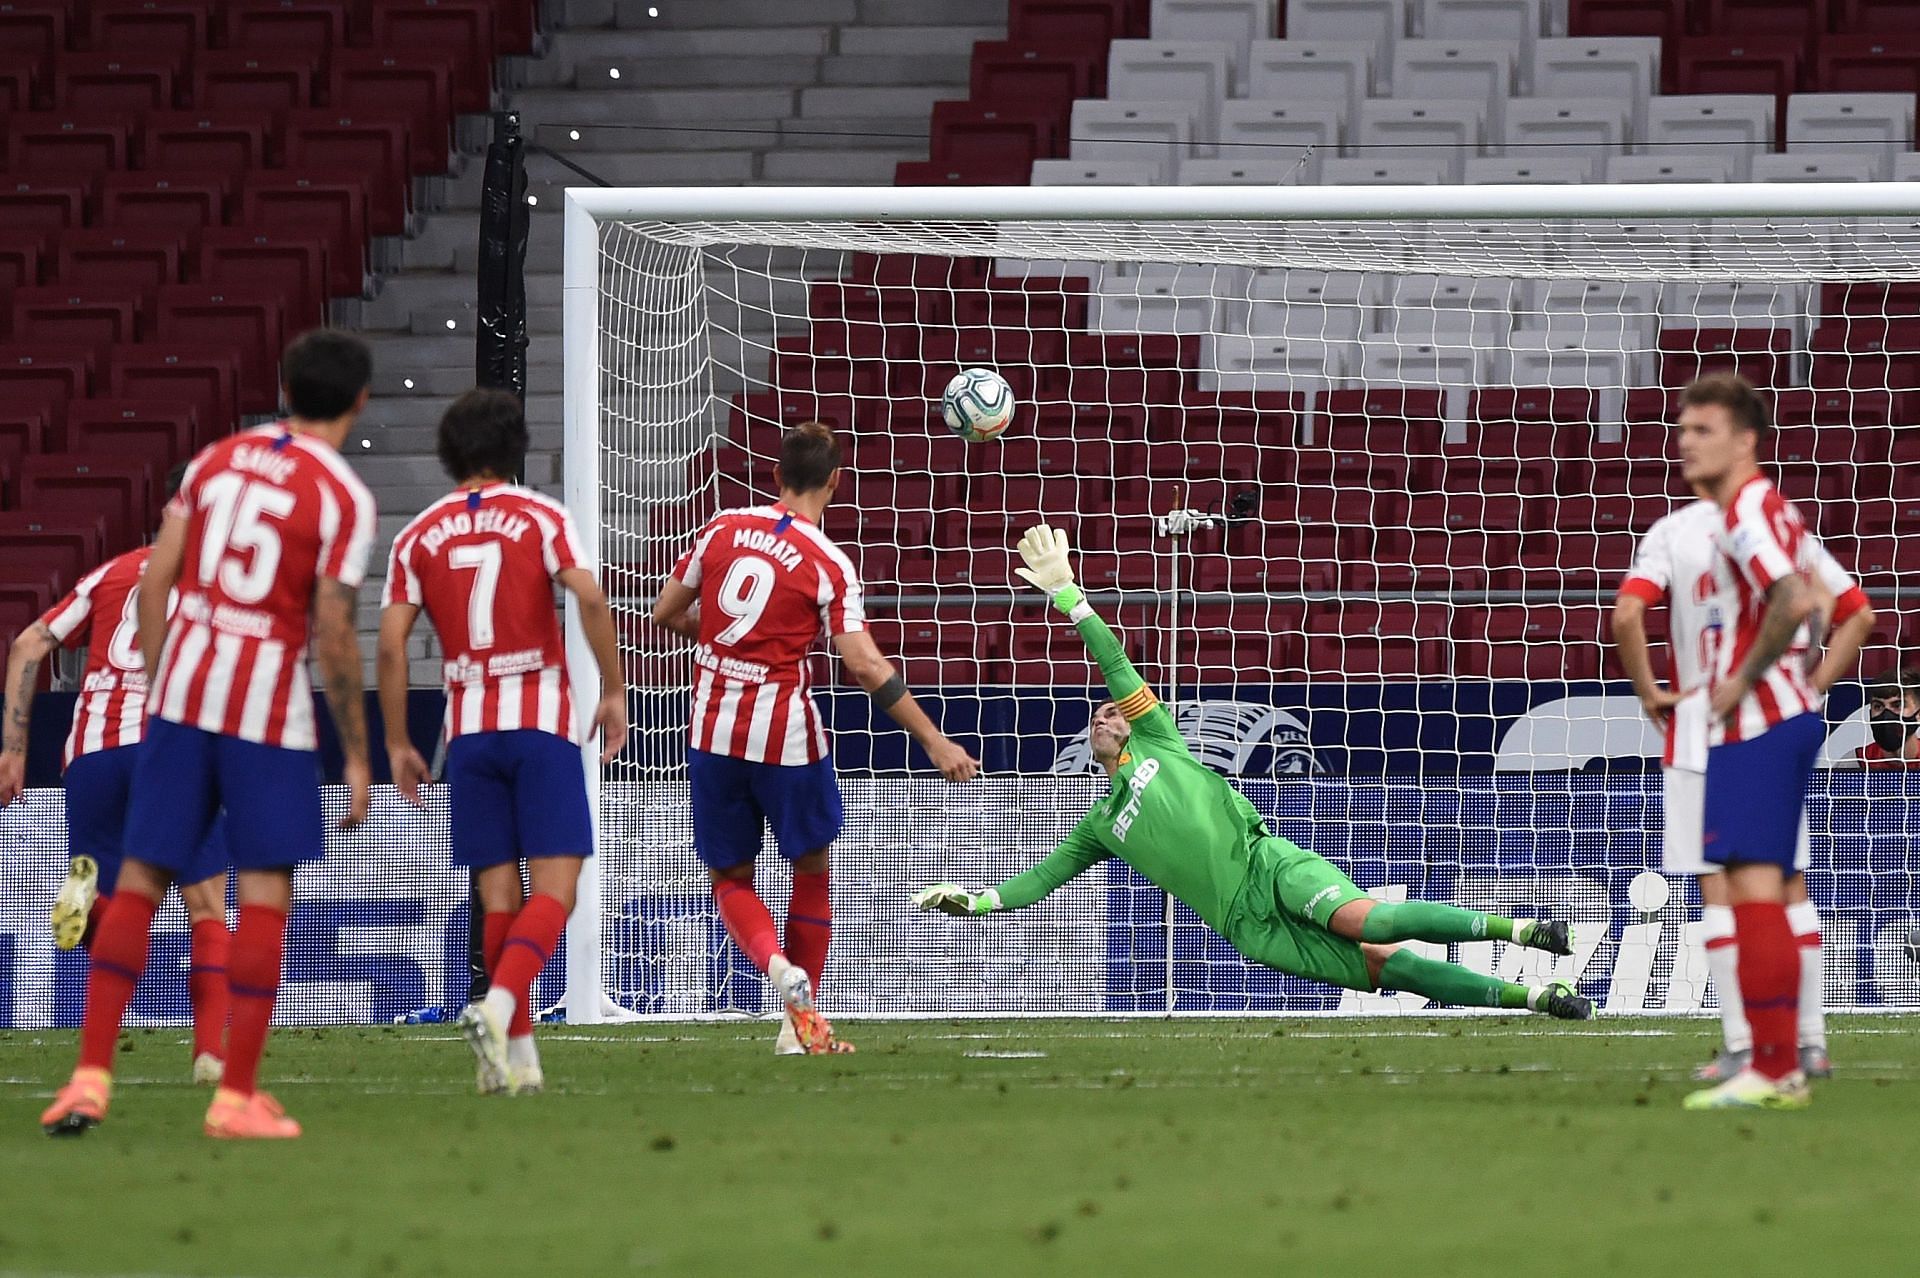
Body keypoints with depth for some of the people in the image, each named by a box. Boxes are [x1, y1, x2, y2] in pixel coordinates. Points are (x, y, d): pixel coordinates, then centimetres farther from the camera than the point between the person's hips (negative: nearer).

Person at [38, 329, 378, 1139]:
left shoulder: (217, 459, 7)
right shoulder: (344, 500, -8)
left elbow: (155, 582, 5)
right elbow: (335, 639, -10)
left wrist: (156, 686, 15)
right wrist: (357, 756, -1)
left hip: (182, 688, 4)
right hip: (270, 707, -4)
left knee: (141, 878, 8)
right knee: (265, 893, 3)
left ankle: (91, 1078, 3)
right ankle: (236, 1097, 2)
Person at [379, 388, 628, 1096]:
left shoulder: (420, 535, 7)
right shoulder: (540, 515, 1)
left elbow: (391, 644, 0)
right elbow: (590, 595, -14)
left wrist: (397, 744, 6)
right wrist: (614, 692, -6)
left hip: (468, 727, 3)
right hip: (543, 718, -3)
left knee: (499, 896, 7)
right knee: (554, 887, -5)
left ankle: (519, 1056, 5)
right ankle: (499, 1006, -29)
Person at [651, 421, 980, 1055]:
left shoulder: (724, 528, 1)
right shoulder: (830, 566, -8)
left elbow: (665, 613, 8)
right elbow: (867, 666, -14)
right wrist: (935, 743, -10)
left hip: (713, 732, 2)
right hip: (785, 735, -2)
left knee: (730, 879, 13)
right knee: (812, 871, 17)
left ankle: (774, 959, -18)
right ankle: (801, 1025, 15)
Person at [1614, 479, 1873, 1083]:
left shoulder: (1672, 532, -3)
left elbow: (1627, 614, -16)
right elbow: (1859, 615, 6)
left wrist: (1649, 692, -4)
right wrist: (1813, 685, 8)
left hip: (1704, 725, -3)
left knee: (1718, 888, 0)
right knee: (1791, 885, 9)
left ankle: (1740, 1044, -6)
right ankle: (1811, 1042, 9)